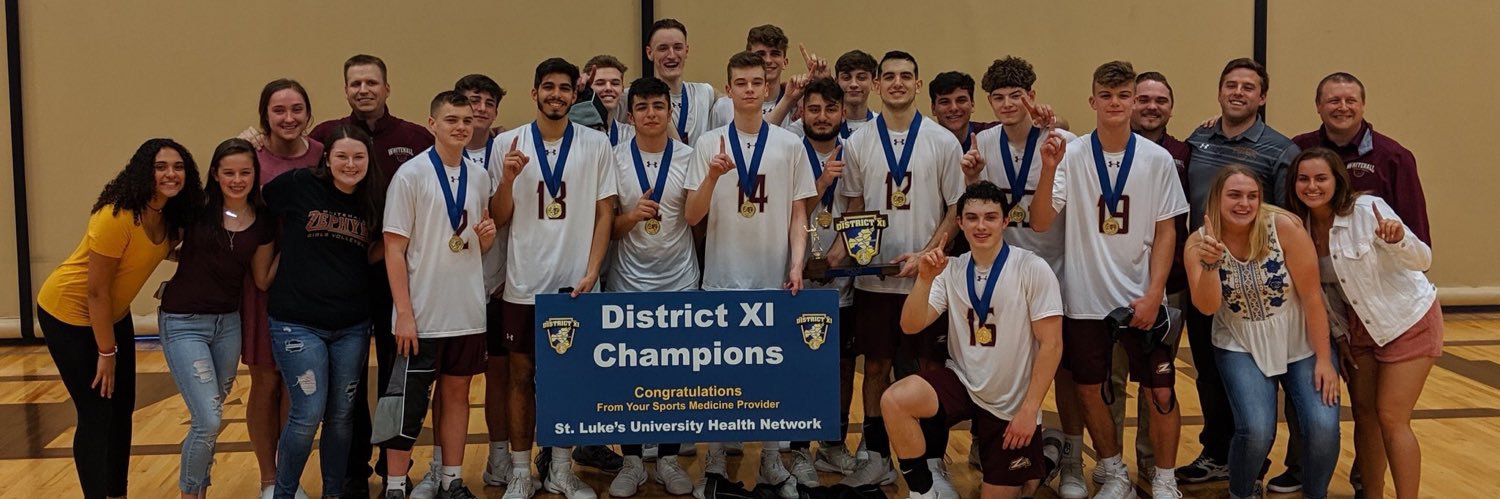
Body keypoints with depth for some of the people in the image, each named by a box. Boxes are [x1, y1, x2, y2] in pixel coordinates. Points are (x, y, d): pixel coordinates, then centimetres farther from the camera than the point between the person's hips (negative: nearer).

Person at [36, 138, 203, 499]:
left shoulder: (173, 218, -8)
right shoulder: (116, 217, -29)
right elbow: (96, 290, -24)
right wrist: (106, 352, -17)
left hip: (114, 314, 8)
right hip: (68, 313, -8)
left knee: (122, 410, 12)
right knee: (96, 414, -5)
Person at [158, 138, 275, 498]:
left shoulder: (263, 223, 0)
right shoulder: (197, 210, -9)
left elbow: (262, 280, 5)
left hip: (228, 322, 4)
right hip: (184, 323, -4)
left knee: (209, 421, 14)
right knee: (209, 421, -11)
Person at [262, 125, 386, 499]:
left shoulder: (372, 201, 5)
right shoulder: (297, 185, -8)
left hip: (352, 326, 4)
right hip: (297, 323, -4)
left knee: (342, 415, 11)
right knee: (308, 415, -4)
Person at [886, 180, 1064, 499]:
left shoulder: (1033, 269, -12)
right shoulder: (951, 269, 0)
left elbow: (1051, 344, -13)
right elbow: (911, 326, -8)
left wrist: (1029, 410, -16)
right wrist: (925, 279, -25)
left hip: (1011, 405, -2)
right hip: (962, 383, 3)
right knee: (893, 400, -25)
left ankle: (1034, 466, 37)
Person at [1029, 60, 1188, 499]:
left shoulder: (1158, 159, -3)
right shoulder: (1072, 155, -6)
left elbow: (1166, 231, 1)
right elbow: (1040, 223, -11)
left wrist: (1153, 295, -7)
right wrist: (1048, 169, -25)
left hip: (1142, 298, 0)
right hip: (1085, 299, 0)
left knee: (1160, 393, 1)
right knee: (1090, 390, 10)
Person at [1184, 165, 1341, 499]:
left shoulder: (1283, 227, -18)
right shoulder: (1198, 243, -10)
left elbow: (1311, 295, -14)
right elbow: (1207, 306, -19)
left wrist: (1324, 360, -13)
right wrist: (1210, 263, -36)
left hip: (1301, 344, 0)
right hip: (1241, 348, 0)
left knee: (1324, 429, -16)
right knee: (1257, 431, -20)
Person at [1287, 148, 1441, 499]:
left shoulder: (1366, 209, -24)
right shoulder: (1301, 227, -7)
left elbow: (1422, 261, -25)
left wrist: (1398, 239, -45)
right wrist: (1338, 332, 6)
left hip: (1408, 320, -6)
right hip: (1360, 325, 6)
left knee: (1391, 417, -8)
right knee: (1364, 412, 7)